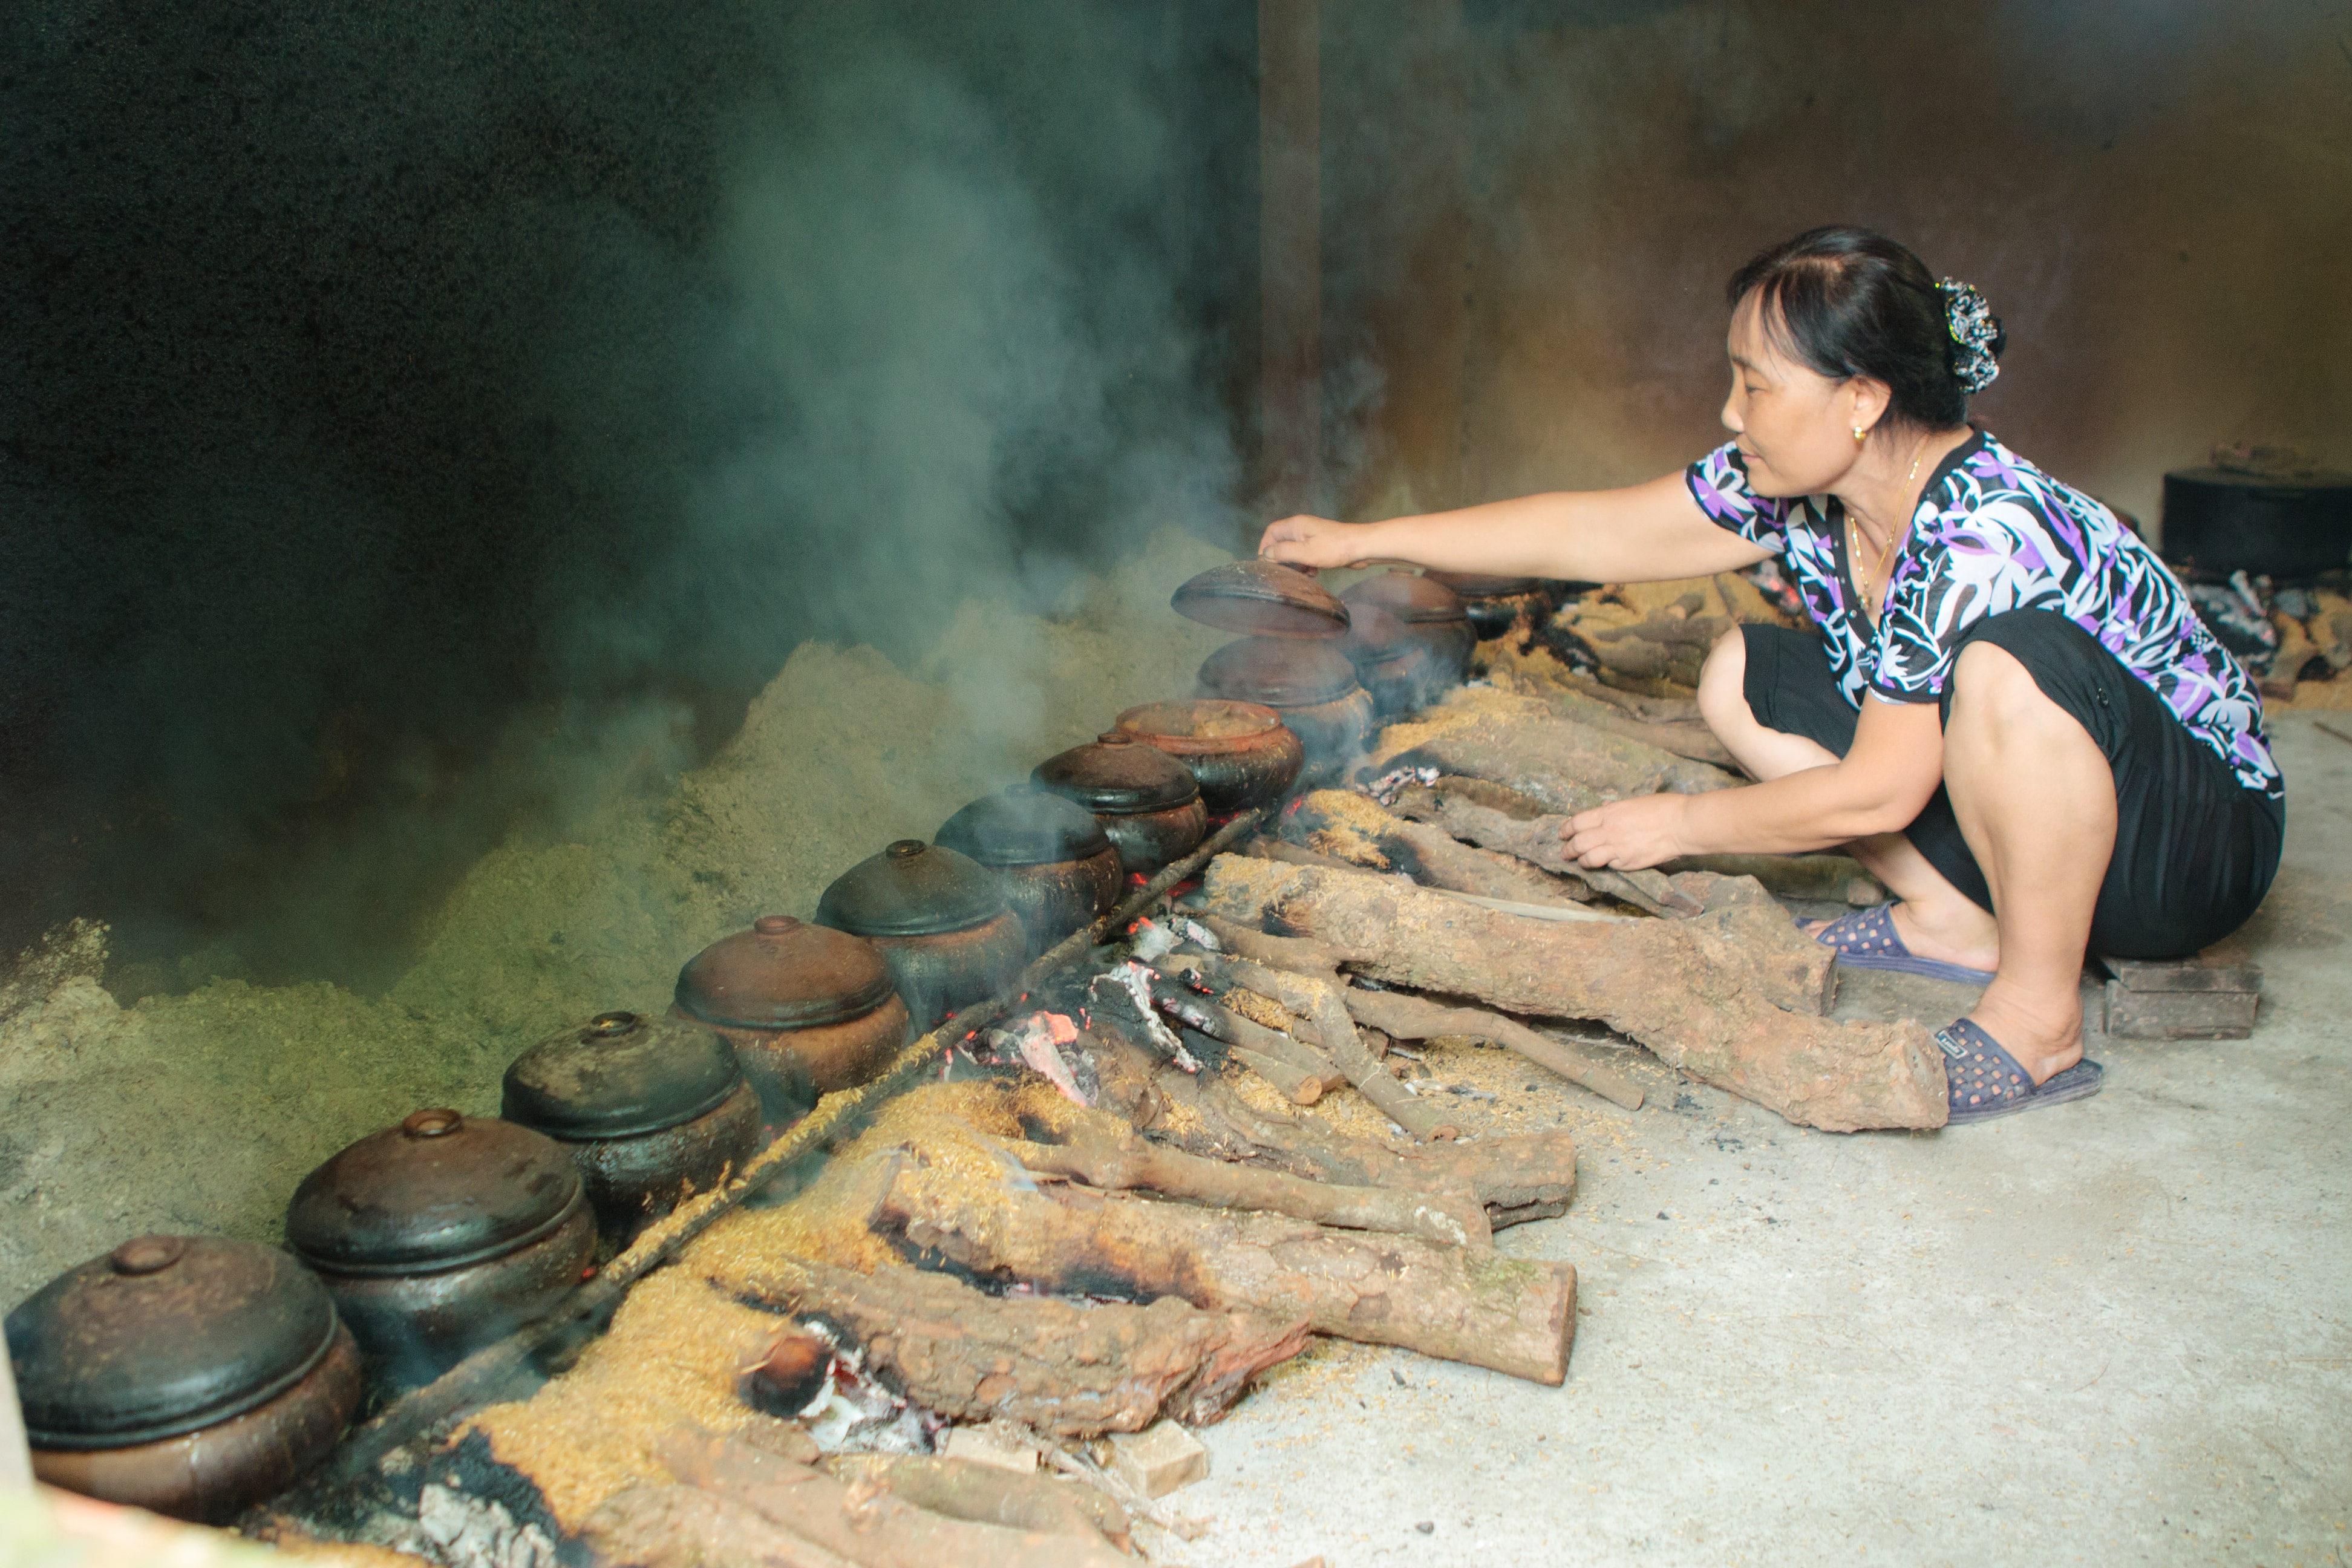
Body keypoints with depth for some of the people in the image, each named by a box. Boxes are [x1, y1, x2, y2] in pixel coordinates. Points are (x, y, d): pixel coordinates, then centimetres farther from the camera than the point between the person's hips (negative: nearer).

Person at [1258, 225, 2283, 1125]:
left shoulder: (1982, 533, -32)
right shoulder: (1797, 488, -9)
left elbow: (1877, 794, -28)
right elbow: (1592, 535, -3)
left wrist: (1680, 824, -16)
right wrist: (1364, 540, -1)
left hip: (2200, 831, -7)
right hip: (2024, 816, 7)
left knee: (2010, 661, -38)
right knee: (1741, 681, -1)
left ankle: (2038, 1021, -22)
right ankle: (1956, 921, 3)